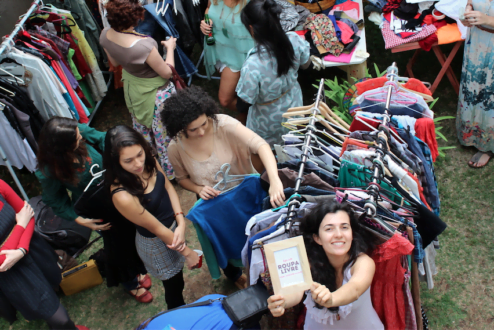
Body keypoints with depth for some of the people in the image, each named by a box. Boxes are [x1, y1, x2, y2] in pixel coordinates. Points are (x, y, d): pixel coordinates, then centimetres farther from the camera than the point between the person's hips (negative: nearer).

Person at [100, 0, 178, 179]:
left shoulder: (105, 35, -19)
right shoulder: (144, 46, -40)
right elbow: (167, 72, -22)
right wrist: (170, 48, -7)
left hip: (131, 88, 7)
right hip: (155, 92, -7)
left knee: (142, 130, 29)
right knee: (164, 133, 18)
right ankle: (170, 171, 40)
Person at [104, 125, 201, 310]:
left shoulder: (148, 160, -21)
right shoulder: (122, 196, -38)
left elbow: (168, 186, -6)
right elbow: (157, 229, -26)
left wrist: (181, 223, -21)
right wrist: (188, 252, -13)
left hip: (174, 226, 6)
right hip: (157, 243, -6)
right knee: (174, 287, 20)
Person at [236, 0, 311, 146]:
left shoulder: (252, 65, -42)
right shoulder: (294, 40, -26)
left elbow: (243, 106, -27)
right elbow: (306, 65, -2)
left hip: (268, 123, -5)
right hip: (294, 106, 5)